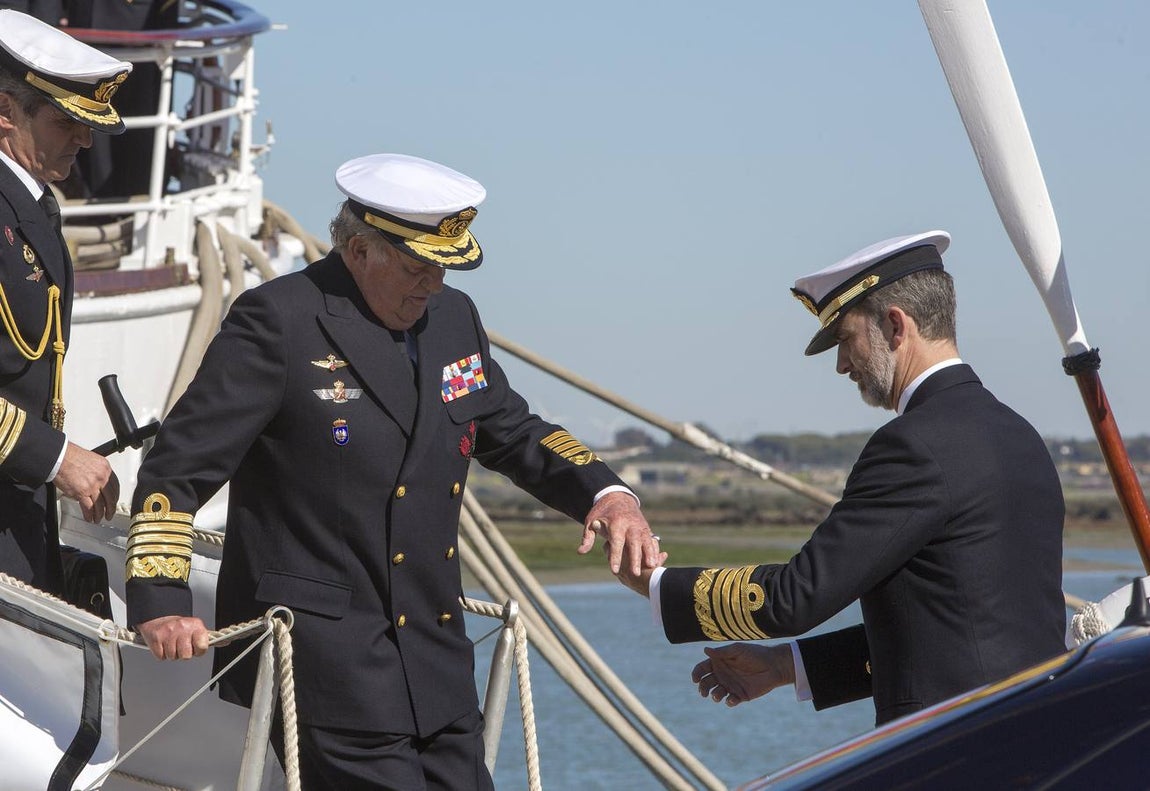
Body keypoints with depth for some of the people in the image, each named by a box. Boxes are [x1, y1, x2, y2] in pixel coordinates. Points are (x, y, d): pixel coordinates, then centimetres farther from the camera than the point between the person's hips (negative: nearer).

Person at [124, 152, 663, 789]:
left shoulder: (453, 318, 12)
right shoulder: (277, 319, -9)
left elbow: (514, 433, 24)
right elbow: (180, 463, -10)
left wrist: (606, 493, 5)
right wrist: (160, 602, -19)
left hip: (436, 660, 7)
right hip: (324, 658, -7)